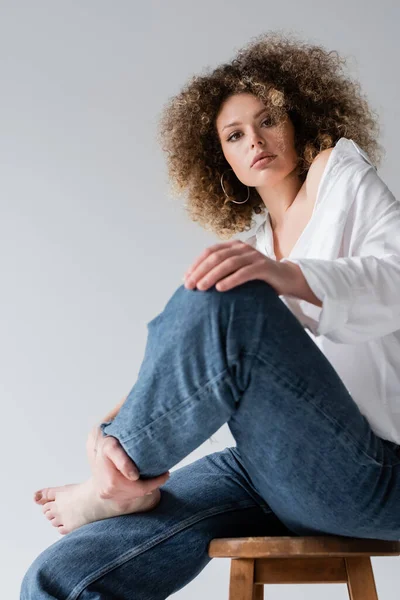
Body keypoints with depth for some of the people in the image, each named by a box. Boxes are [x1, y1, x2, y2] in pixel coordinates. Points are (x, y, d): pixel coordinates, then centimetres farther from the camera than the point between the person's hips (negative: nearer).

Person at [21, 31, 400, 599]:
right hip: (277, 471, 4)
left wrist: (290, 276, -31)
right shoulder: (254, 248, 22)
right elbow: (180, 369, 8)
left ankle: (116, 486, -9)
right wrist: (109, 429, -12)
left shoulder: (342, 168, 9)